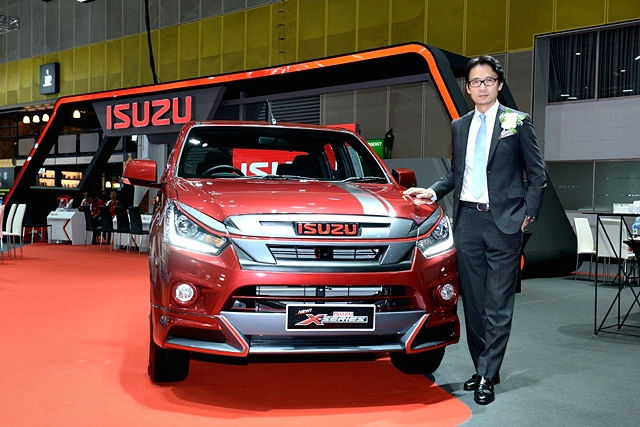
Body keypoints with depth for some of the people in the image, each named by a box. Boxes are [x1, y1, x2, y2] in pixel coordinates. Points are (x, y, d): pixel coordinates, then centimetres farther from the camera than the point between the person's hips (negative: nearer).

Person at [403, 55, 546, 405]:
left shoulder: (518, 122, 1)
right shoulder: (459, 126, 14)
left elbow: (537, 175, 2)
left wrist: (528, 215, -6)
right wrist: (433, 191, 4)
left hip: (503, 222, -4)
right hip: (467, 221, 5)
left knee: (498, 304, -3)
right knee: (472, 300, 9)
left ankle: (487, 376, 1)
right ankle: (482, 368, 20)